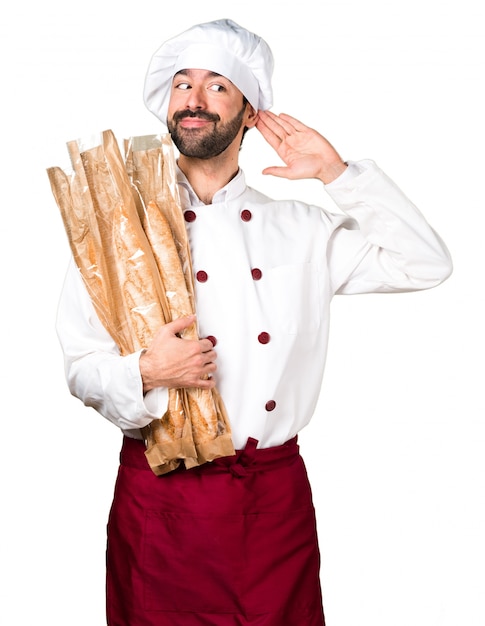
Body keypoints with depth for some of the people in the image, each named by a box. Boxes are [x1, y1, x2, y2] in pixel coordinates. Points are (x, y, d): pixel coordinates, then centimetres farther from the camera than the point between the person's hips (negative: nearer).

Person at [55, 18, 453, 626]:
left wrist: (337, 173, -2)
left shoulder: (300, 229, 5)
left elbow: (425, 264, 2)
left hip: (275, 494, 2)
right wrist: (144, 374, -23)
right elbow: (81, 367, -1)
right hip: (162, 492, -1)